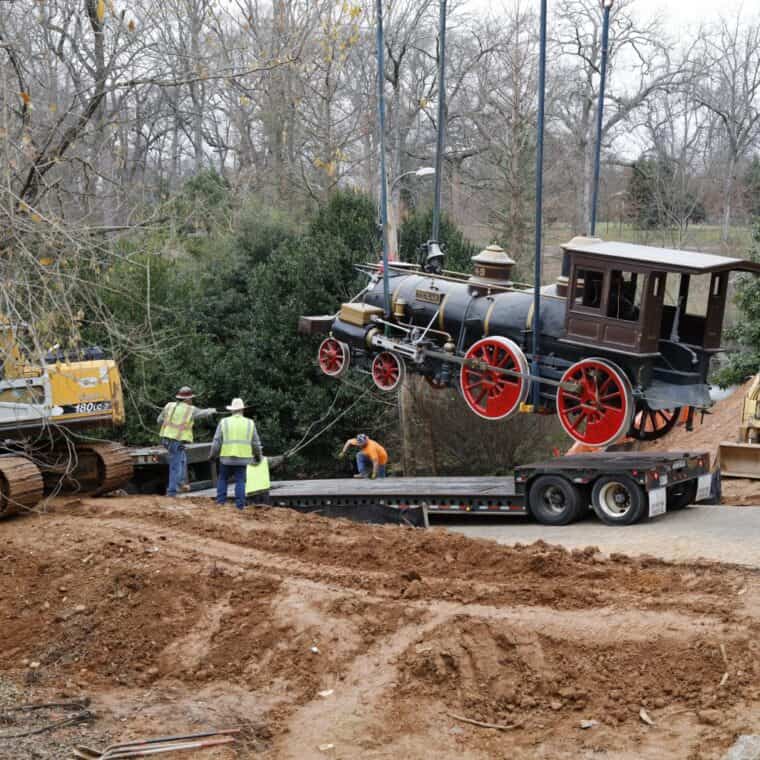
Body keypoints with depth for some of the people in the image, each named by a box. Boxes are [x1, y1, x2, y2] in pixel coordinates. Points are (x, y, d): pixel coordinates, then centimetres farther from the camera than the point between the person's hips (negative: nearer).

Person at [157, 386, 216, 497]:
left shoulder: (169, 406, 4)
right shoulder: (190, 410, -6)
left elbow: (160, 420, 10)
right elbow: (203, 413, 13)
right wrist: (212, 411, 34)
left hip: (166, 438, 6)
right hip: (177, 441, -6)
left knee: (182, 458, 25)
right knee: (176, 466, -1)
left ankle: (180, 482, 24)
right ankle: (171, 491, -2)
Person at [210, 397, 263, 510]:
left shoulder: (224, 422, 0)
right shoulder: (250, 423, 3)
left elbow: (217, 441, -2)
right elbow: (256, 443, 7)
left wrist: (213, 454, 11)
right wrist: (258, 456, 21)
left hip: (226, 458, 0)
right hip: (242, 458, 0)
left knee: (222, 479, 15)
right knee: (240, 481, 4)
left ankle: (220, 501, 9)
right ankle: (240, 504, -2)